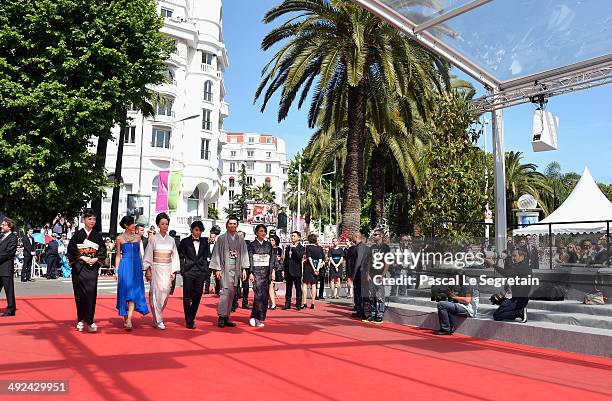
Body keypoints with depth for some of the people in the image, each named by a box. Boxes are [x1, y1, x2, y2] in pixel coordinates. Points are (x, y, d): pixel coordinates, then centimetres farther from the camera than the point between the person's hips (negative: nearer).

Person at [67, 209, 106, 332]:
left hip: (92, 268, 1)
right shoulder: (78, 234, 2)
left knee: (91, 293, -6)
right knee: (80, 293, 0)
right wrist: (82, 257, -11)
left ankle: (89, 320, -4)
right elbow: (71, 250, -2)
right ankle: (81, 320, 11)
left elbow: (103, 251, 8)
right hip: (79, 268, -1)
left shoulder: (97, 235, 8)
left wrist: (96, 259, -8)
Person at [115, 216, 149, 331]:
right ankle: (125, 318, 15)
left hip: (136, 266, 2)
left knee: (134, 291, -7)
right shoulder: (120, 238, 3)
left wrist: (141, 267, 11)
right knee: (125, 291, 0)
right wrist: (116, 270, 0)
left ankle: (129, 318, -11)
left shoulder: (137, 237, 10)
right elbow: (118, 255, 5)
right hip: (125, 266, -2)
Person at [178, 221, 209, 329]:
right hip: (188, 272, -2)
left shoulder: (204, 242, 10)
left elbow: (205, 257, 13)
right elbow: (181, 257, 3)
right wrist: (182, 270, -5)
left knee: (197, 296, 5)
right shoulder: (185, 241, 3)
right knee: (187, 297, 0)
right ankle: (189, 321, 8)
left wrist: (206, 271, 5)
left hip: (200, 272, 3)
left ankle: (191, 318, 22)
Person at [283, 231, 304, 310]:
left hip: (296, 271, -5)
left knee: (298, 288, 1)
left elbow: (300, 256, -21)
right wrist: (284, 270, 12)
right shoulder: (288, 247, 14)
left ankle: (298, 304, 7)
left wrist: (294, 248, -19)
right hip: (288, 271, 5)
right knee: (288, 288, 9)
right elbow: (285, 259, 16)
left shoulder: (301, 247, -1)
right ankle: (287, 303, 16)